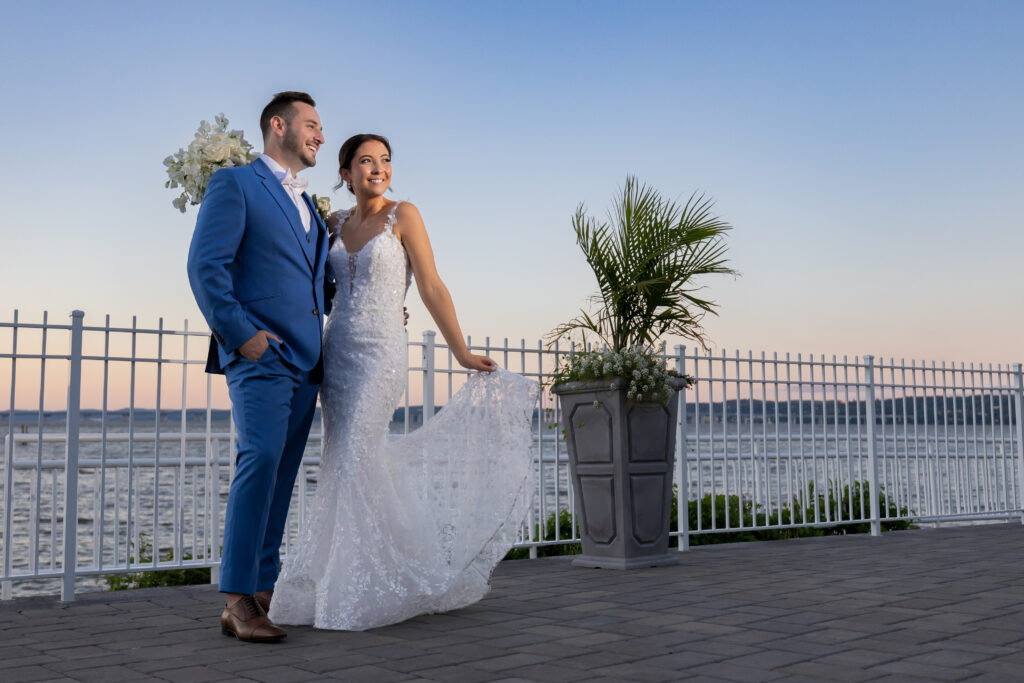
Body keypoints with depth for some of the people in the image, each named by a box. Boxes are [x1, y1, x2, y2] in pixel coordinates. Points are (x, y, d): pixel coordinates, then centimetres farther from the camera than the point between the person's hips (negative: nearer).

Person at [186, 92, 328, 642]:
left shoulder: (307, 205, 26)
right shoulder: (234, 184, 3)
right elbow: (206, 266, -8)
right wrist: (240, 333, -15)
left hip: (305, 362, 8)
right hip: (259, 355, -7)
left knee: (280, 478, 5)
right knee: (261, 459, -19)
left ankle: (262, 593, 8)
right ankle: (238, 601, -16)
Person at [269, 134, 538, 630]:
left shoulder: (403, 215, -1)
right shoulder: (335, 224, 13)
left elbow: (431, 287, -4)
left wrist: (461, 352, -6)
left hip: (380, 352, -6)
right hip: (336, 351, 6)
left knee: (353, 466, -12)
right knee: (352, 465, 7)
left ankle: (360, 595, 0)